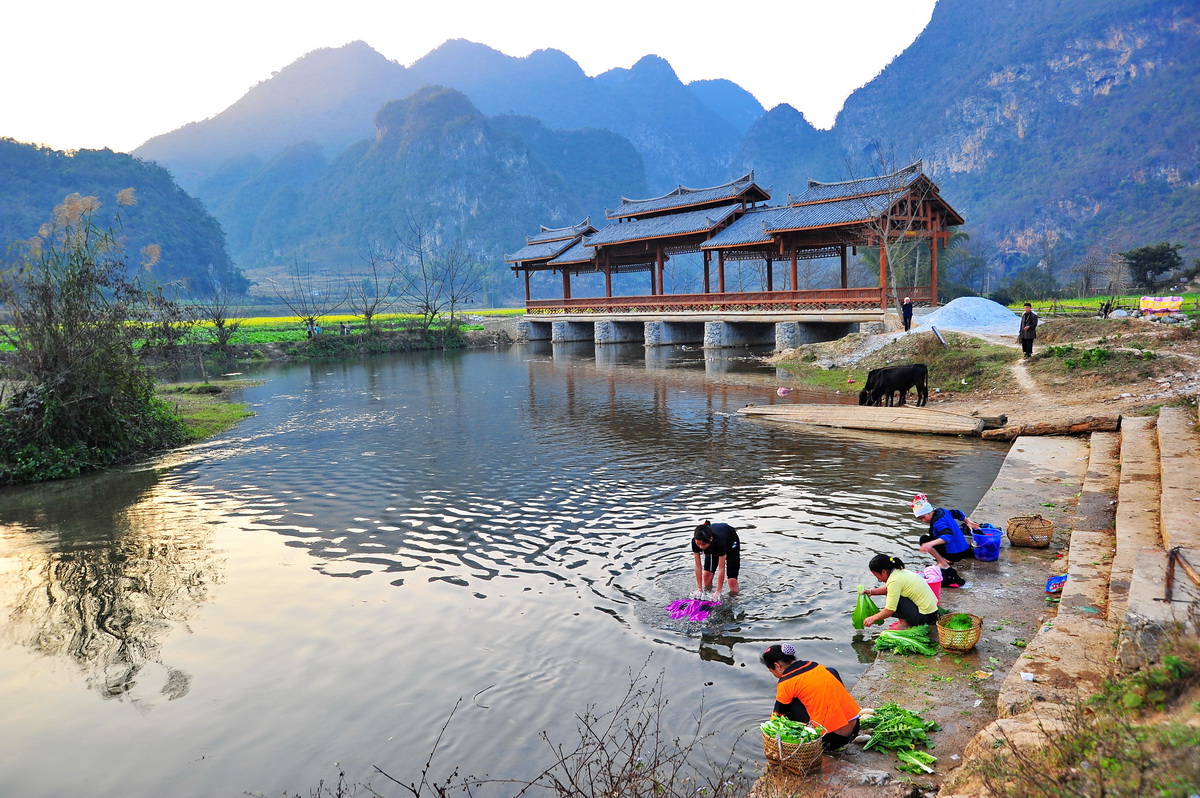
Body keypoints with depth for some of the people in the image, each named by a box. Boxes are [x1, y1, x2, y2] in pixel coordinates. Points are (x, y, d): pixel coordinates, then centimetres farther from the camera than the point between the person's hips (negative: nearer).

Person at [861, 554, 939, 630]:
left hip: (923, 616, -9)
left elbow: (890, 610, -22)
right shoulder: (899, 571, 5)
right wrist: (872, 592, 13)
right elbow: (888, 589, 25)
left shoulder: (895, 581, -21)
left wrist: (873, 619, -11)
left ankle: (905, 623, -5)